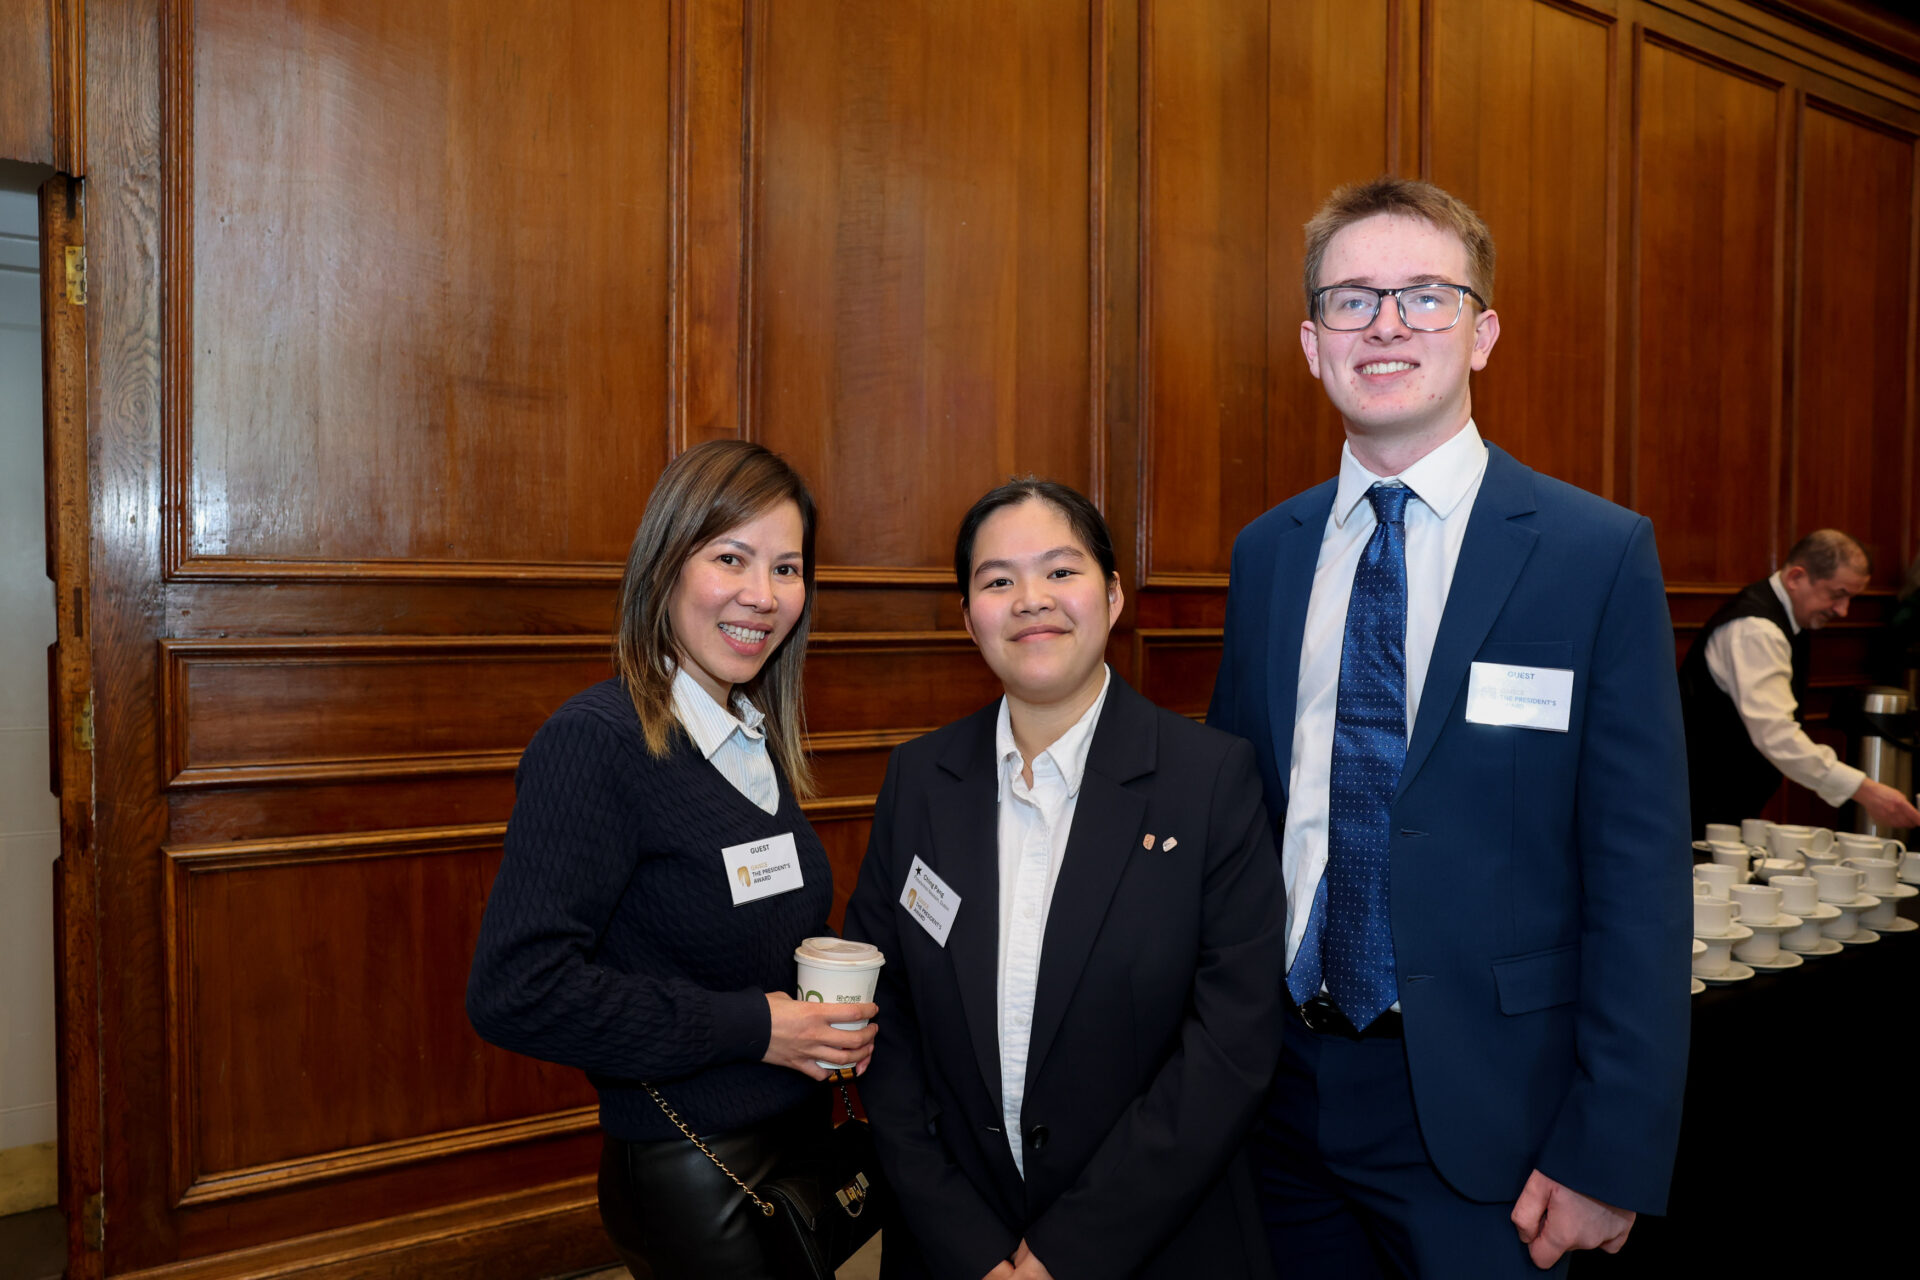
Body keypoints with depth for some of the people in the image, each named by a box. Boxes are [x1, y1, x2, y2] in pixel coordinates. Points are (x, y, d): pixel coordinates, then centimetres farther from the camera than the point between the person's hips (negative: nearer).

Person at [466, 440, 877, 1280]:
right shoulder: (595, 741, -19)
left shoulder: (760, 740, 5)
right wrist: (750, 1028, -21)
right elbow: (515, 991, -25)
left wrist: (837, 1014, -4)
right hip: (691, 1180, -7)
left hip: (796, 1146, 7)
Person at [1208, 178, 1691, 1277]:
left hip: (1481, 1107, -3)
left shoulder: (1600, 553, -8)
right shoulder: (1266, 552, 3)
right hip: (1284, 1091, 4)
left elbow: (1640, 877, -9)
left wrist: (1611, 1155, -10)